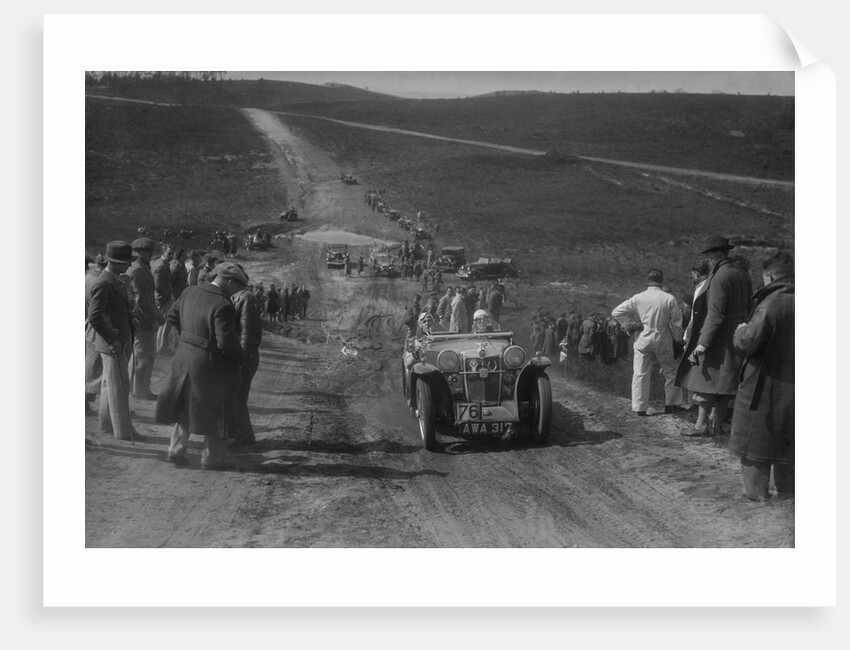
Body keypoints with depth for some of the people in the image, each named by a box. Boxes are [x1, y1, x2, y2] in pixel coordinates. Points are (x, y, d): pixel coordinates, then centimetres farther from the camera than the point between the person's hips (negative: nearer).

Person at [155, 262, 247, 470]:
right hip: (211, 365, -7)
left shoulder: (190, 293, -1)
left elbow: (172, 316, 12)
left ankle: (176, 451, 29)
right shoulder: (223, 306, -25)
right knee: (217, 412, 10)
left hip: (184, 358, 7)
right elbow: (226, 341, -27)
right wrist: (239, 358, -9)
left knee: (185, 406, 23)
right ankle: (212, 458, 18)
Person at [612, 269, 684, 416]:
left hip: (643, 339, 0)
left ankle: (639, 407, 6)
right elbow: (676, 323, -2)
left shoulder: (637, 298, -4)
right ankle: (670, 404, 19)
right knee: (670, 372, 16)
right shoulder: (669, 299, -8)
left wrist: (628, 323, 15)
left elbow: (616, 312, 0)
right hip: (663, 339, 0)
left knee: (640, 374, 6)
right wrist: (678, 339, 14)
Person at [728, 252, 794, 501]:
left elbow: (748, 342, -22)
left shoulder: (770, 304, -19)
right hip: (792, 387, 6)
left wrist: (740, 332, -1)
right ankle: (787, 492, 25)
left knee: (755, 443, 6)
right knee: (787, 443, 18)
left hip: (764, 388, -6)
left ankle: (757, 493, 9)